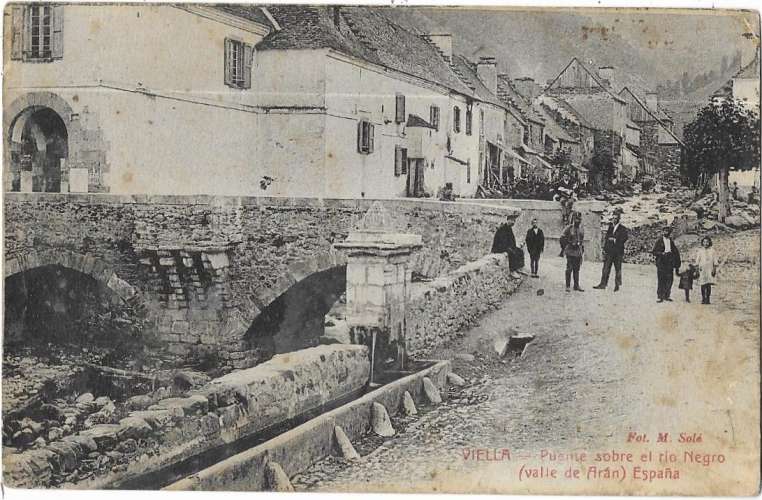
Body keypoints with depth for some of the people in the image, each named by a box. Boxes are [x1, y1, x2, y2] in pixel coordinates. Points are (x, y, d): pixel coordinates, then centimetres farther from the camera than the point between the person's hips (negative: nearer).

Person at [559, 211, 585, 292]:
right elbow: (562, 238, -5)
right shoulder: (569, 228, -8)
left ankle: (576, 285, 15)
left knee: (577, 269, 9)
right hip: (570, 251, -5)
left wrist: (582, 248, 17)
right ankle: (567, 286, 2)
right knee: (569, 269, -4)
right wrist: (564, 247, -2)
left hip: (578, 251, 5)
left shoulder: (581, 229, 10)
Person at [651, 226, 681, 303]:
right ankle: (659, 296, -3)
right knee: (661, 280, -6)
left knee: (670, 280, -1)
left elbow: (676, 252, 17)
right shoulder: (659, 241, 5)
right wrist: (662, 253, -16)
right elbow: (654, 252, 0)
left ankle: (666, 296, 7)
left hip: (670, 263, 4)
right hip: (661, 263, -4)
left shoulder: (671, 241, 17)